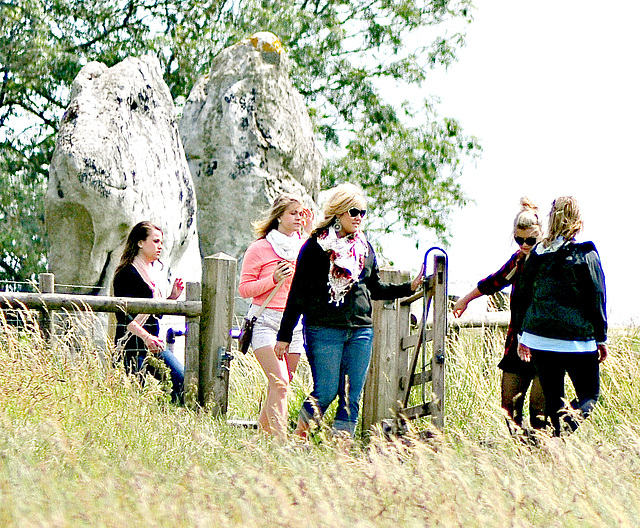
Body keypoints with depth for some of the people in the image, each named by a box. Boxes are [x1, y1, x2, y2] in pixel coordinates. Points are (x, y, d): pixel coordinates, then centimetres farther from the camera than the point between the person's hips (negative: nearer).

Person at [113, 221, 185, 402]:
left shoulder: (150, 272, 17)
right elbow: (123, 316, -19)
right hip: (134, 345, -9)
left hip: (154, 343, 9)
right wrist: (146, 337, -29)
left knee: (182, 381, -1)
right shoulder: (127, 273, -10)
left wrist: (172, 297, 9)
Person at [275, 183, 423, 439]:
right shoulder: (316, 246, -2)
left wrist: (409, 287, 12)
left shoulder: (365, 247, 13)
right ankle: (298, 437, 15)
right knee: (326, 391, -7)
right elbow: (297, 293, 0)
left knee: (352, 395, 1)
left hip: (360, 330, 5)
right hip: (324, 330, -5)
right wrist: (285, 335, -1)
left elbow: (375, 288, 24)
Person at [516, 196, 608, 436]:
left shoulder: (537, 254, 6)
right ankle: (569, 422, -23)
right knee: (590, 395, 6)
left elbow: (524, 297, 10)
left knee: (552, 398, 14)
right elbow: (597, 300, -3)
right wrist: (601, 338, 6)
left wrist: (523, 336, 18)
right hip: (577, 341, -3)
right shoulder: (586, 255, -5)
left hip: (539, 339, 3)